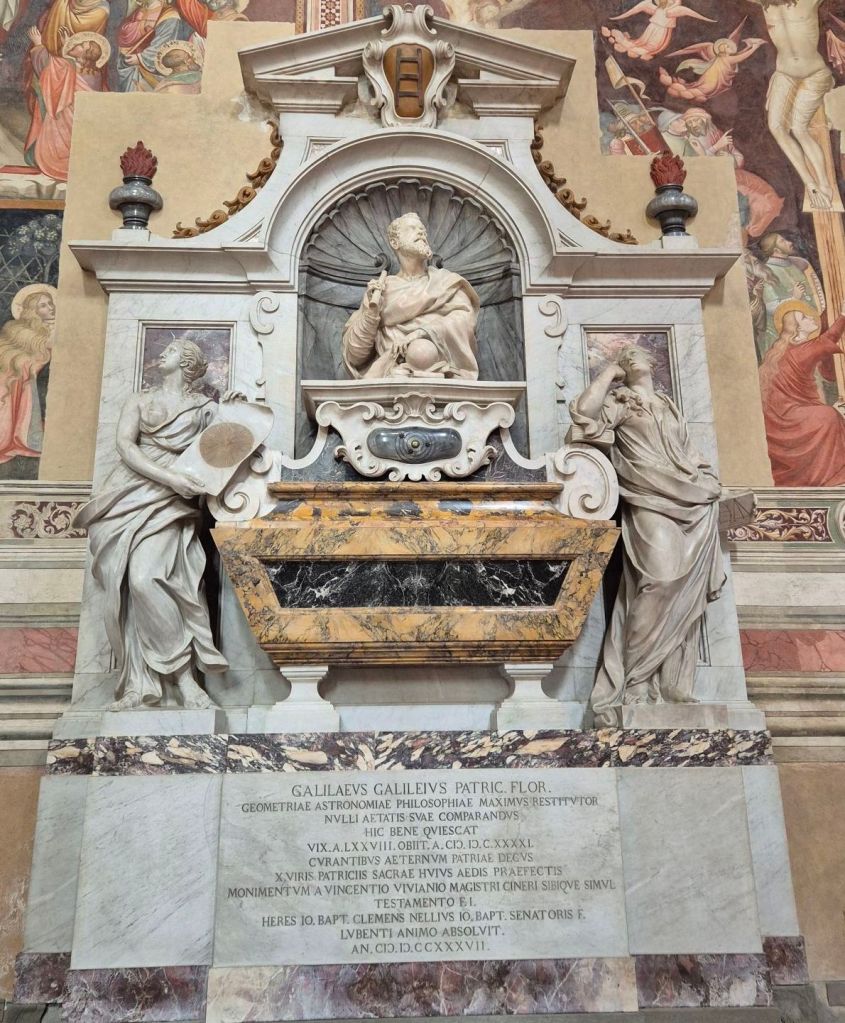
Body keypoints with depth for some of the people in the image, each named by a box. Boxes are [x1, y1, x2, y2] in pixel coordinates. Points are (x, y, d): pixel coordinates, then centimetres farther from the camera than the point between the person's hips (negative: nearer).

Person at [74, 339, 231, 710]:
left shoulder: (205, 407, 13)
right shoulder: (139, 400, 18)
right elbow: (125, 446, 1)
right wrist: (169, 477, -13)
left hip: (170, 501, -3)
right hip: (130, 496, 4)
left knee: (145, 578, -25)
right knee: (124, 587, -8)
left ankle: (183, 675, -19)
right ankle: (139, 684, -4)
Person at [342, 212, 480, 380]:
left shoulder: (447, 281, 19)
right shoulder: (379, 289, 18)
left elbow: (464, 319, -1)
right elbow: (355, 355, 11)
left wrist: (423, 332, -17)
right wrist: (372, 309, -3)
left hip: (442, 373, 0)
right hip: (393, 375, 1)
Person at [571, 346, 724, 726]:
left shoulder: (668, 405, 25)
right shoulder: (619, 400, 6)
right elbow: (583, 412, -14)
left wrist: (708, 479, 11)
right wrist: (609, 372, -2)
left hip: (691, 503, 6)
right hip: (652, 503, -6)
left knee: (685, 594, 2)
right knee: (660, 581, -22)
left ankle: (672, 684, 8)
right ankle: (633, 682, -15)